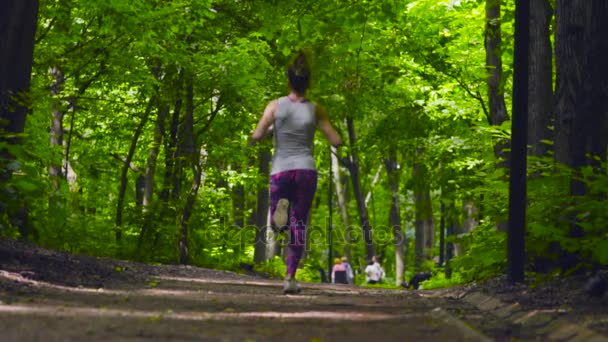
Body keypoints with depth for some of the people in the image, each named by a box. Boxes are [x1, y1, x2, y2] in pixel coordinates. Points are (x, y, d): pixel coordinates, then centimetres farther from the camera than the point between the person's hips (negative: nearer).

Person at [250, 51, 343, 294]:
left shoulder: (275, 106, -1)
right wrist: (322, 127, 20)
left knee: (278, 225, 16)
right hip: (306, 170, 0)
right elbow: (336, 141, 1)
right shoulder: (315, 110, 0)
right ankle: (290, 277, -3)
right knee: (298, 226, 6)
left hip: (281, 171, 0)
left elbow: (256, 136, -7)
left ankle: (281, 209, -20)